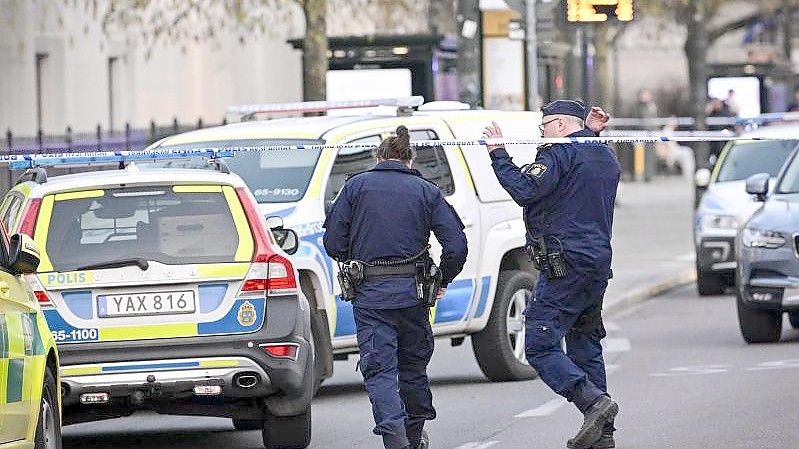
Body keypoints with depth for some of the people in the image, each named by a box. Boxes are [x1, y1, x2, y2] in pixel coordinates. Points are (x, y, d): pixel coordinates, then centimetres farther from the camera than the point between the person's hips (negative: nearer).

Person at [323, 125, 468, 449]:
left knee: (379, 369, -3)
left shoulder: (356, 186, 4)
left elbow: (333, 242, 1)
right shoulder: (427, 191, 6)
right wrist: (443, 282, 15)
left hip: (369, 293, -2)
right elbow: (457, 244, -1)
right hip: (412, 291, 2)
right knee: (413, 364, 19)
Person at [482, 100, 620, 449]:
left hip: (565, 266, -9)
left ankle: (594, 402, -23)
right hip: (598, 265, 9)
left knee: (540, 345, -9)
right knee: (585, 348, 13)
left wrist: (499, 155, -9)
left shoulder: (561, 153, -10)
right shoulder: (605, 157, 18)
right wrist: (592, 133, 27)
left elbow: (525, 191, -19)